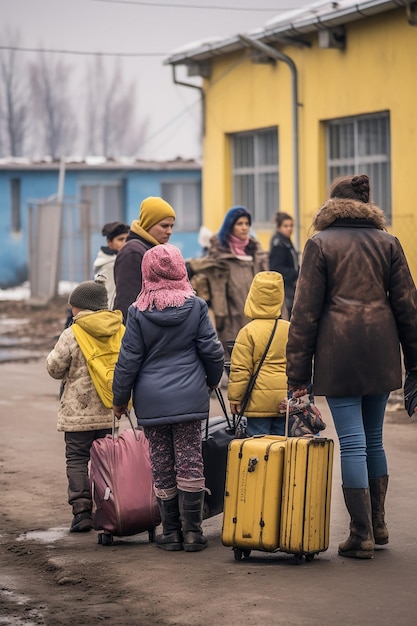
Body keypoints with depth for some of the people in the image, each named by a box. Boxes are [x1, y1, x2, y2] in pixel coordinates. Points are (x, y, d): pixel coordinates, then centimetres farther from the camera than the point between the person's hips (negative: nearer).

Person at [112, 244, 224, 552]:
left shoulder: (139, 312, -5)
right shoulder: (195, 306, -3)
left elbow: (129, 359, -2)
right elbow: (211, 350, 1)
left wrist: (120, 399, 9)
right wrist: (212, 380, 20)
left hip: (152, 400, 0)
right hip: (189, 397, 0)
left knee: (162, 467, 6)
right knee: (190, 463, 3)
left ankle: (171, 532, 11)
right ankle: (192, 531, 3)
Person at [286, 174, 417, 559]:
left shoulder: (321, 244, -2)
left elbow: (306, 310, -4)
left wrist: (298, 371, -2)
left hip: (339, 354, -4)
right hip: (380, 353, 4)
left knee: (352, 442, -2)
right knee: (373, 439, 16)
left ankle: (362, 535, -2)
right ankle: (377, 525, 22)